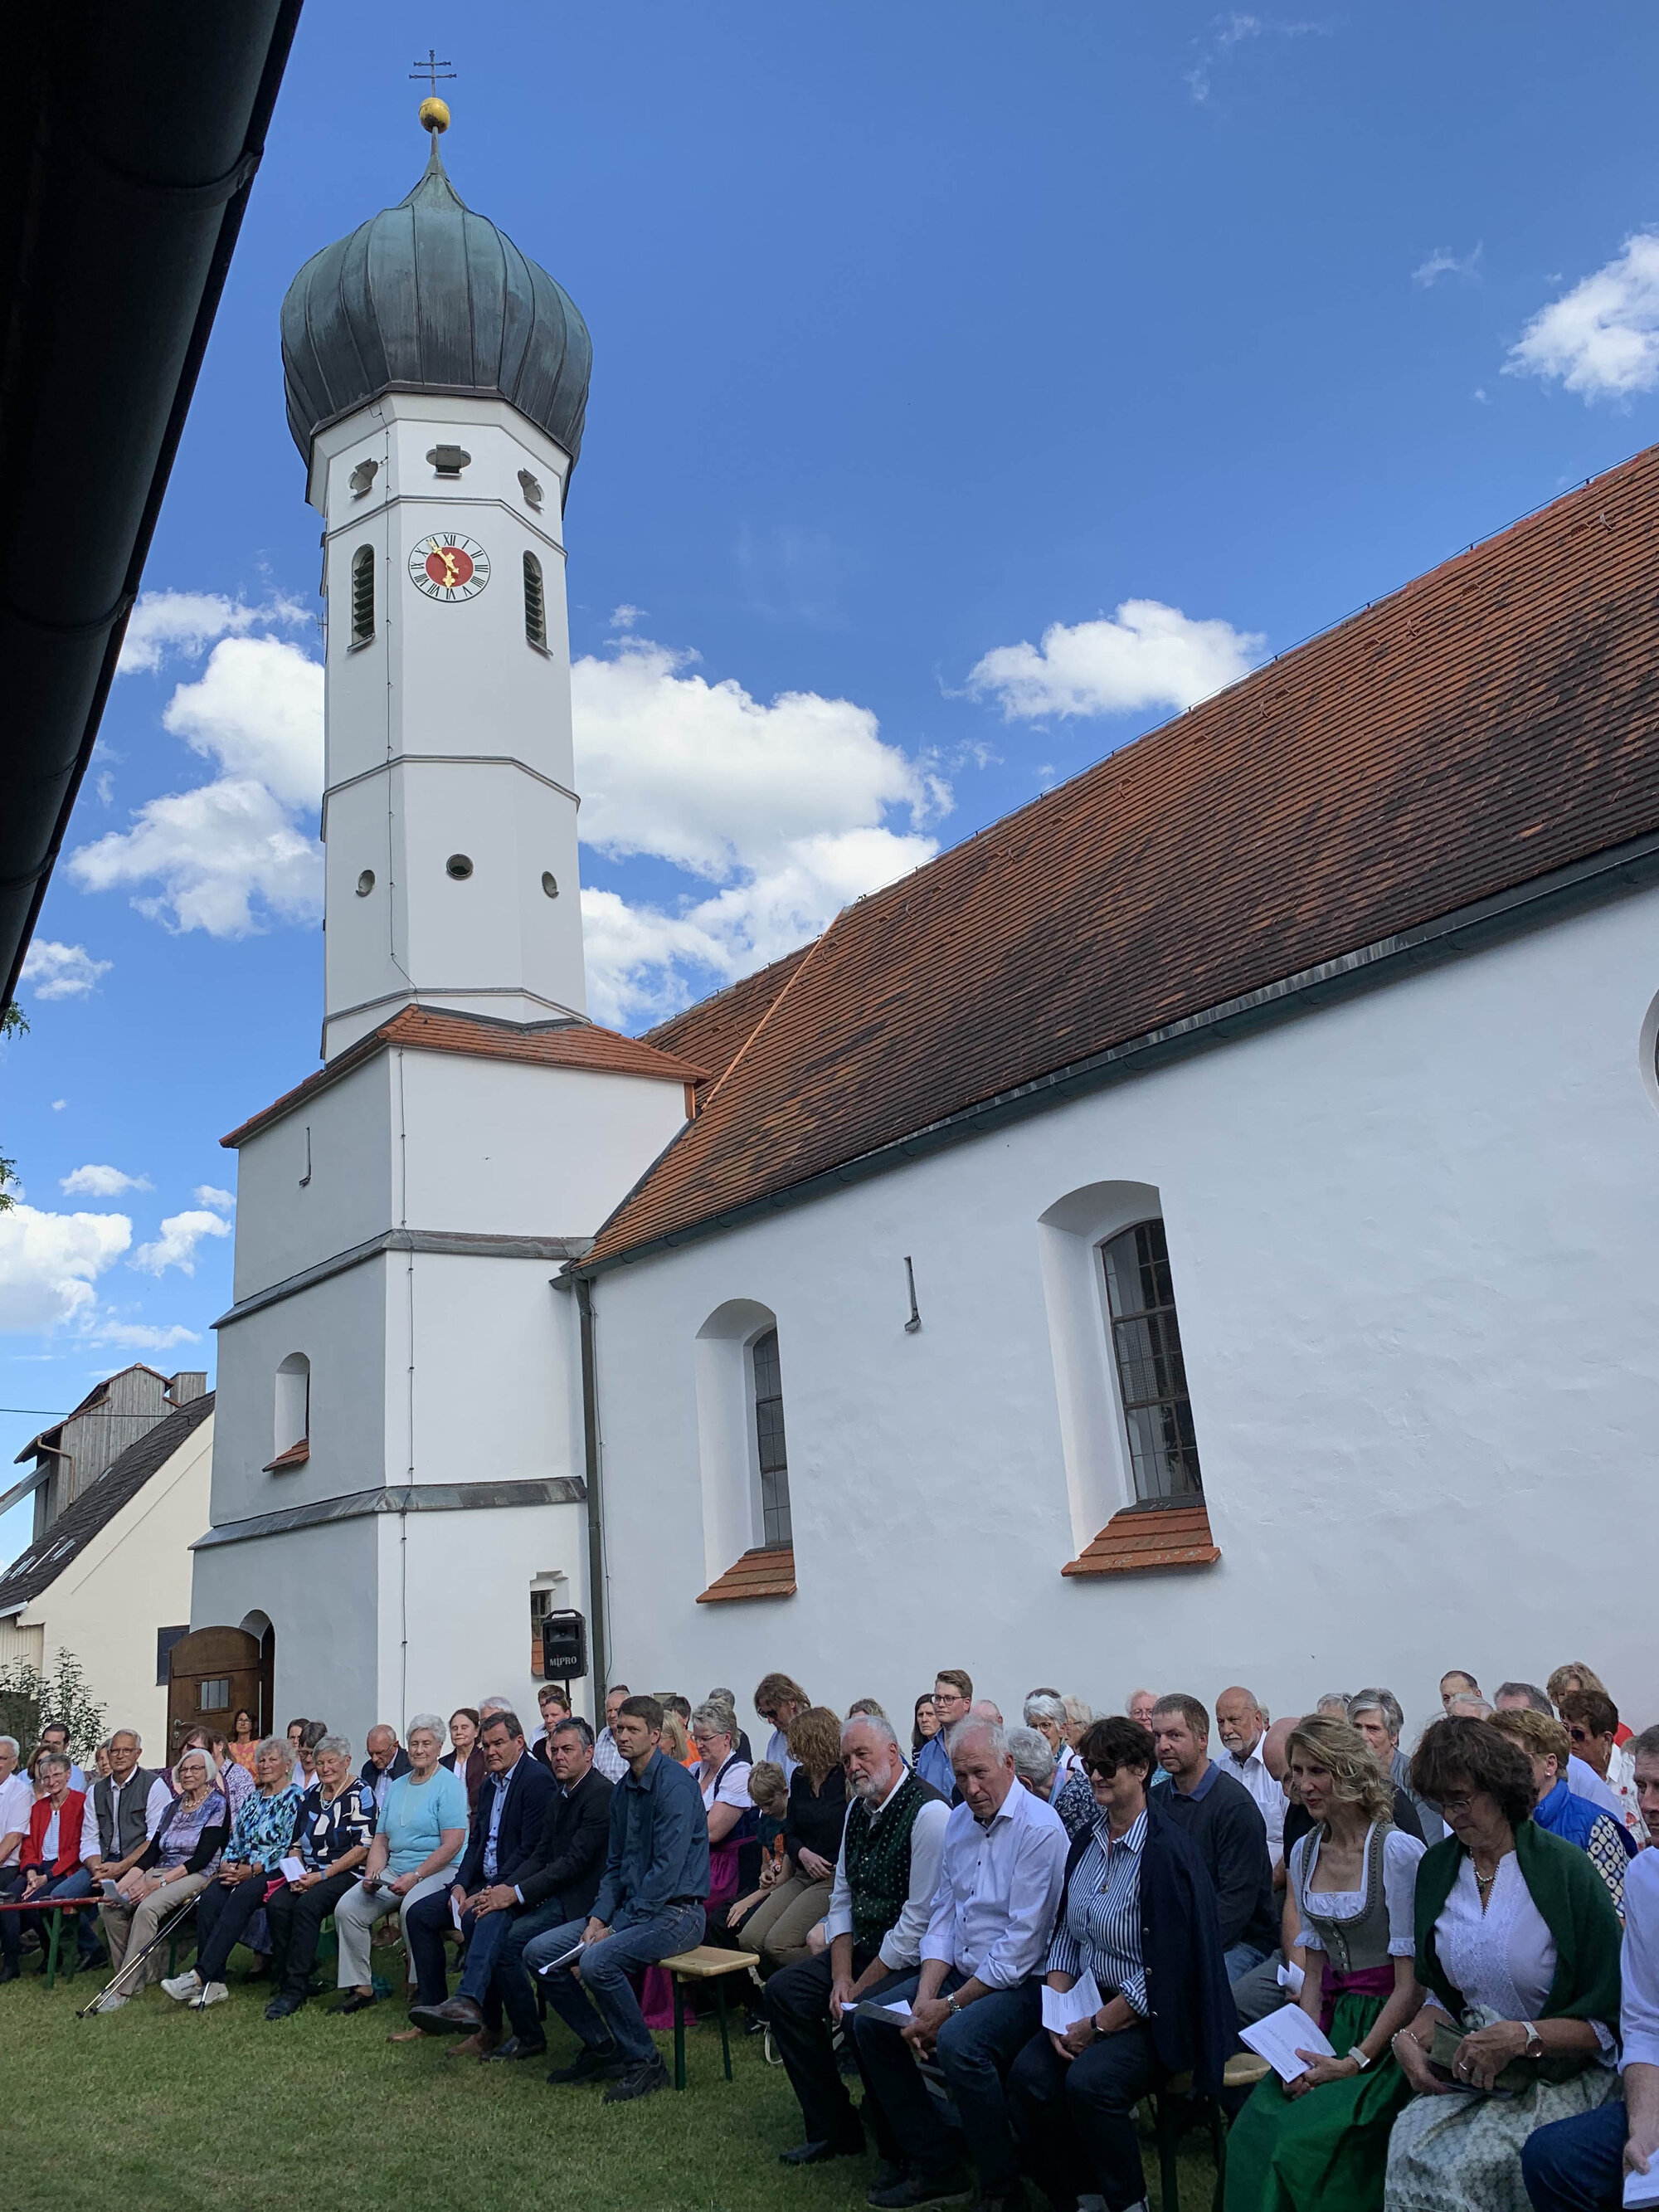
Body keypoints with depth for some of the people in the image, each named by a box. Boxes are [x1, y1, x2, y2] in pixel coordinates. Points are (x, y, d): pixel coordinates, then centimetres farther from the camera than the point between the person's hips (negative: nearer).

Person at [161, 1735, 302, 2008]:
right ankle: (213, 1983, -25)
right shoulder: (252, 1799, 24)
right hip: (241, 1871, 6)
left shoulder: (294, 1798, 1)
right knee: (209, 1897, -23)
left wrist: (252, 1869, -16)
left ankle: (199, 1975, -39)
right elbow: (234, 1840, 20)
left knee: (240, 1897, -34)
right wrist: (226, 1864, -1)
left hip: (274, 1872, -6)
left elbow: (288, 1847, -9)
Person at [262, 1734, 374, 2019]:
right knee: (277, 1905, -22)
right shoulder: (309, 1796, 17)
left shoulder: (359, 1794, -4)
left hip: (346, 1874, -6)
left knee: (307, 1905, -31)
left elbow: (363, 1848, -10)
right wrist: (296, 1874, -1)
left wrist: (321, 1875, -14)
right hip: (308, 1875, 6)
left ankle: (295, 1989, -25)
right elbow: (296, 1843, 20)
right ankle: (284, 1980, -12)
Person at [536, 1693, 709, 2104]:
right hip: (630, 1908, 9)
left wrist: (616, 1928, -19)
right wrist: (597, 1919, -2)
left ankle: (645, 2064, -10)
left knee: (598, 1961, -30)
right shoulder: (624, 1789, 11)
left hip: (676, 1912, -9)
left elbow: (667, 1869, -22)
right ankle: (600, 2047, 12)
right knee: (541, 1951, -2)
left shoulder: (675, 1784, -17)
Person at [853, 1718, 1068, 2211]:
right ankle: (930, 2165, 9)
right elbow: (942, 1916, 9)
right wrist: (924, 1999, -6)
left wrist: (949, 2007, -19)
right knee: (869, 2021, -2)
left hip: (1020, 1981, -8)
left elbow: (1022, 1942, -21)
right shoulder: (958, 1823, 8)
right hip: (960, 1968, 8)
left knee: (958, 2041, -31)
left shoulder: (1039, 1828, -18)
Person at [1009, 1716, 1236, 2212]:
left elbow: (1164, 1969, -17)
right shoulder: (1086, 1842, 7)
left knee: (1089, 2081, -29)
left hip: (1150, 2017, -6)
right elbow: (1065, 1935, 11)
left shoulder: (1165, 1850, -16)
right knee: (1029, 2073, -17)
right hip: (1090, 1999, 6)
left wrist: (1098, 2026, -15)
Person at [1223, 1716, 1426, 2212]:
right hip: (1332, 2019, 5)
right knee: (1253, 2130, -17)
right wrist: (1305, 2049, -2)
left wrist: (1356, 2060, -15)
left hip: (1387, 2031, -5)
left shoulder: (1400, 1852, -13)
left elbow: (1411, 1983, -11)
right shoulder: (1304, 1853, 8)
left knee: (1306, 2135, -25)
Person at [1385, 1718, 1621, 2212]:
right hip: (1470, 2065, 4)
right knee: (1408, 2148, -27)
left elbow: (1608, 2022, -7)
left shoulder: (1565, 1870, -9)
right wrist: (1412, 2037, -5)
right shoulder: (1436, 1867, 7)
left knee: (1453, 2169, -29)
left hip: (1560, 2071, -4)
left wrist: (1521, 2037, -20)